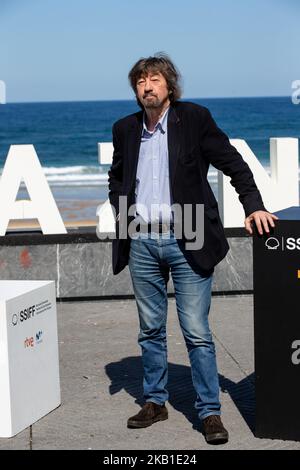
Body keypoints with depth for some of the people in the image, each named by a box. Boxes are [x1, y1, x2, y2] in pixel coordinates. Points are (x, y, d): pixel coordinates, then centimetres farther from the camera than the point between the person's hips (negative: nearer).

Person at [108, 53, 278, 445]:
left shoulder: (194, 118, -2)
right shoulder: (126, 129, 10)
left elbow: (234, 165, -2)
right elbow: (116, 176, 24)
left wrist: (254, 206, -13)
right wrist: (120, 209, 6)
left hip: (186, 242, -4)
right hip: (141, 243, 4)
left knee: (197, 332, -3)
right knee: (150, 330, 12)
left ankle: (210, 411, 6)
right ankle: (155, 402, 25)